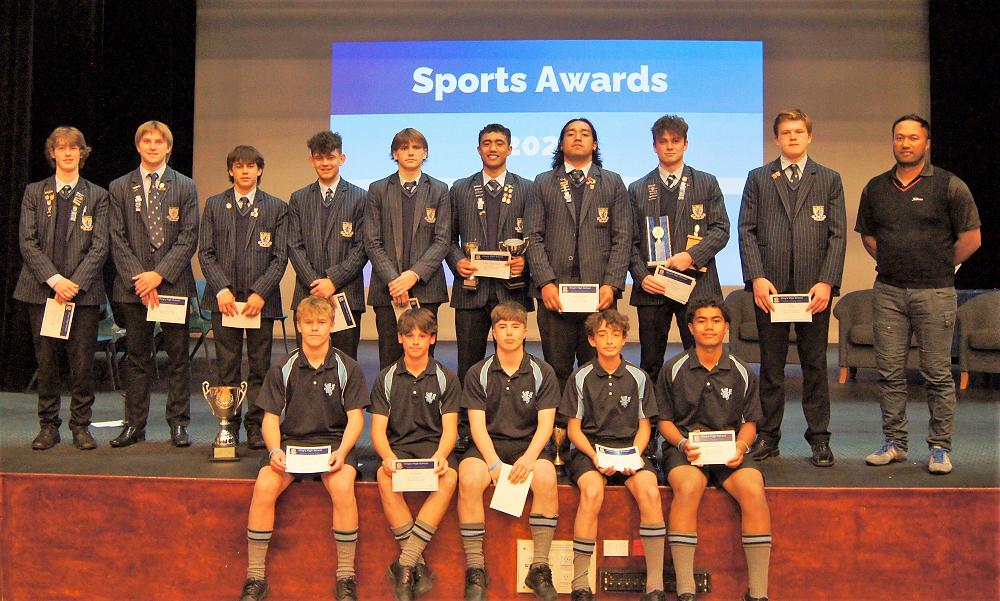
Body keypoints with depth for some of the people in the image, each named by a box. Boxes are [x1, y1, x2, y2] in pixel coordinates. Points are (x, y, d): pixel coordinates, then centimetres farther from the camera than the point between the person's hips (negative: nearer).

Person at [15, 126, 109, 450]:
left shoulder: (97, 195, 7)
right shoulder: (34, 192, 10)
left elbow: (99, 246, 0)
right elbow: (27, 242, 2)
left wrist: (75, 283, -11)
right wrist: (54, 280, -11)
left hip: (83, 292, -1)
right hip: (42, 290, 1)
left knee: (82, 363, 0)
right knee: (45, 361, 5)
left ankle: (81, 426, 11)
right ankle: (48, 426, 16)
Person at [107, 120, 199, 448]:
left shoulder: (185, 187, 6)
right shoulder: (119, 188, 9)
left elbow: (189, 237, -2)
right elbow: (118, 239, 3)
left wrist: (160, 274, -12)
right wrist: (139, 279, -9)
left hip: (173, 283, -1)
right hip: (133, 285, 1)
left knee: (178, 356, 3)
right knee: (136, 356, 7)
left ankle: (178, 423, 11)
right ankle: (134, 424, 15)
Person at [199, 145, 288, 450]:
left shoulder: (277, 207, 7)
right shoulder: (214, 205, 11)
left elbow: (280, 256, 1)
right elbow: (206, 252, 6)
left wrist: (260, 293, -10)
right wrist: (221, 289, -8)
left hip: (261, 299, -1)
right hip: (223, 297, 1)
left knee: (259, 367, 3)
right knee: (226, 368, 4)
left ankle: (256, 427, 12)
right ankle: (228, 426, 12)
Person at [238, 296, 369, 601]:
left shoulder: (347, 368, 2)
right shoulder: (282, 369, 6)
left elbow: (355, 417, 0)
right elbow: (270, 417, 5)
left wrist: (341, 452, -18)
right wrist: (275, 451, -15)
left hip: (333, 441, -1)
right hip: (291, 440, 2)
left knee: (342, 487, -32)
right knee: (264, 487, -27)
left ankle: (346, 576, -18)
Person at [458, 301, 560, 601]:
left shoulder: (542, 372, 6)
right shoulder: (478, 373, 6)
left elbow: (545, 424, -2)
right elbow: (477, 424, -2)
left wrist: (528, 458, -20)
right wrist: (494, 463, -18)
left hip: (529, 444, 0)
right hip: (489, 445, 0)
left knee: (546, 479, -32)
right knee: (469, 480, -32)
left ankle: (540, 567, -19)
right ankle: (475, 568, -20)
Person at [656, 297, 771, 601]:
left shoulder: (742, 373, 11)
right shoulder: (673, 370, 6)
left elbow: (750, 422, 15)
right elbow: (665, 420, 9)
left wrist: (741, 445, -6)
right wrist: (683, 443, -11)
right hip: (684, 448, -2)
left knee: (753, 489, -30)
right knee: (688, 486, -36)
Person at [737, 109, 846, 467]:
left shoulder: (829, 179, 11)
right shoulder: (758, 179, 10)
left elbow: (837, 235, 4)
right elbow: (747, 231, 3)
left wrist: (826, 282, -7)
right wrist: (757, 277, -9)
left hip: (814, 288, 0)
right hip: (769, 287, 0)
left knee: (815, 365, 6)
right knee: (771, 366, 6)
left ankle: (819, 439, 14)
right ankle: (768, 437, 15)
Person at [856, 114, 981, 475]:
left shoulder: (949, 186, -2)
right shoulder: (876, 188, 9)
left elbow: (971, 238, -1)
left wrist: (941, 267, 4)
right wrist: (889, 263, 12)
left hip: (934, 292, -3)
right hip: (888, 291, 4)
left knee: (937, 374, 1)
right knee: (889, 372, 6)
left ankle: (940, 448, 11)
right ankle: (894, 443, 16)